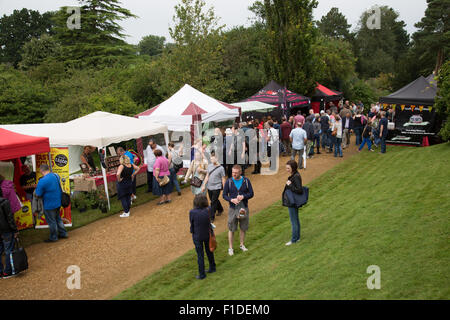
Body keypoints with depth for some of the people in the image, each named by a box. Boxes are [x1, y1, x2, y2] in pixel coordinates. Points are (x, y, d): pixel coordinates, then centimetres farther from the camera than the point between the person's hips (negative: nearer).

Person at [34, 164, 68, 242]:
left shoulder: (42, 181, -25)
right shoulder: (56, 176, -1)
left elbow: (38, 194, -19)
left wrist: (35, 191, 3)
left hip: (49, 205, -7)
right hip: (58, 202, 7)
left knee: (51, 221, 8)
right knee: (58, 218, 23)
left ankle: (53, 237, 21)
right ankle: (63, 234, 31)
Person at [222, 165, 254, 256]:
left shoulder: (246, 181, -2)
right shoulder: (228, 182, -4)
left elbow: (251, 193, 0)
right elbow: (224, 195, 0)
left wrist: (243, 196, -19)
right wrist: (231, 200, -19)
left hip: (244, 208, 1)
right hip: (233, 208, -1)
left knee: (243, 228, 12)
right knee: (231, 229, 3)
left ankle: (242, 245, 31)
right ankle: (230, 248, 15)